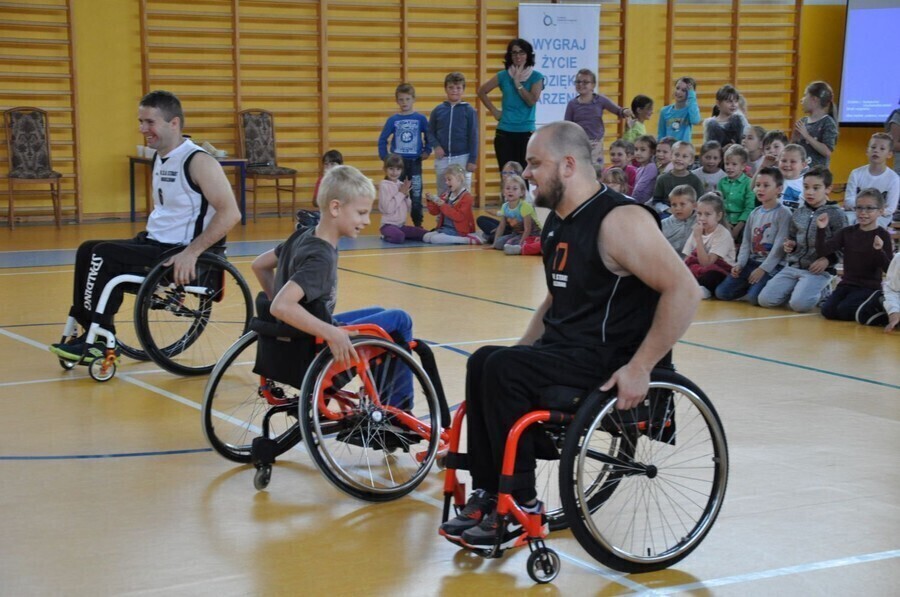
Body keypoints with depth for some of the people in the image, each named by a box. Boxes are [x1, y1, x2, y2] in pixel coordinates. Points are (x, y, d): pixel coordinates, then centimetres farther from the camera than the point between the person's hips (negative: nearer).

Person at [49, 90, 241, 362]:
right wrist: (148, 235, 11)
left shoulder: (198, 162, -16)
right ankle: (88, 327, 8)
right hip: (155, 243, 9)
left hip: (179, 253, -9)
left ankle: (100, 338, -6)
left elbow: (230, 213, -24)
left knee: (105, 255, -18)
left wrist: (191, 252, -26)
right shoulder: (159, 158, 12)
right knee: (88, 250, 4)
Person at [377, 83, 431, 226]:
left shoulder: (420, 119, -2)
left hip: (415, 162, -1)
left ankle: (418, 224, 11)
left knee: (416, 194, 1)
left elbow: (429, 136, 9)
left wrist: (427, 151, -2)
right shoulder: (393, 120, -1)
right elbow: (382, 139, 5)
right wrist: (384, 157, 0)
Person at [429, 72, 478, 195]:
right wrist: (436, 146, -9)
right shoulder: (438, 110, 4)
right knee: (442, 193, 11)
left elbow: (473, 137, -3)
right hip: (442, 159, 3)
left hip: (462, 158, -2)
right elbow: (430, 132, 10)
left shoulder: (469, 110, -3)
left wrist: (473, 160, -6)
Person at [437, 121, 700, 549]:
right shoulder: (558, 221, 13)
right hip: (565, 348, 9)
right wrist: (522, 348, 12)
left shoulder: (620, 221, -17)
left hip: (610, 361, -9)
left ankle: (522, 506, -10)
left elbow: (684, 291, -22)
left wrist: (640, 367, -23)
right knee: (483, 363, -4)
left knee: (503, 370, -21)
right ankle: (486, 496, 0)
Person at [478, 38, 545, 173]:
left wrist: (517, 83, -11)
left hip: (526, 132, -1)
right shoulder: (503, 76, 5)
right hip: (504, 132, 1)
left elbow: (532, 101, -11)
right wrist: (493, 110, 6)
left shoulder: (536, 77, 2)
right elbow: (481, 91, 13)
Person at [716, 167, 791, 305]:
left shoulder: (783, 213, -8)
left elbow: (779, 245, -14)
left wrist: (763, 269, -19)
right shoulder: (754, 213, 12)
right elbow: (746, 242, 13)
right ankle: (751, 285, 15)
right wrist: (740, 264, -3)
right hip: (752, 262, 6)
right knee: (721, 293, -7)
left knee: (754, 297, -28)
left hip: (773, 266, -6)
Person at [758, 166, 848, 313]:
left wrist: (828, 260, -21)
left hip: (818, 270, -5)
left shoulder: (835, 213, -5)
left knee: (799, 304, -27)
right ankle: (798, 289, 15)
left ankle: (821, 292, 6)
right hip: (793, 266, 5)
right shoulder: (798, 213, 10)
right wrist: (790, 245, 2)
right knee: (765, 299, -9)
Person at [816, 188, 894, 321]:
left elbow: (889, 269, -11)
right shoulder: (847, 232, 5)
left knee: (844, 310, -26)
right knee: (827, 310, -18)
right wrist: (821, 229, -18)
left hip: (869, 287, -4)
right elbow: (823, 251, -3)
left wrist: (879, 251, -29)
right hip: (847, 284, 4)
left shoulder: (883, 236, -6)